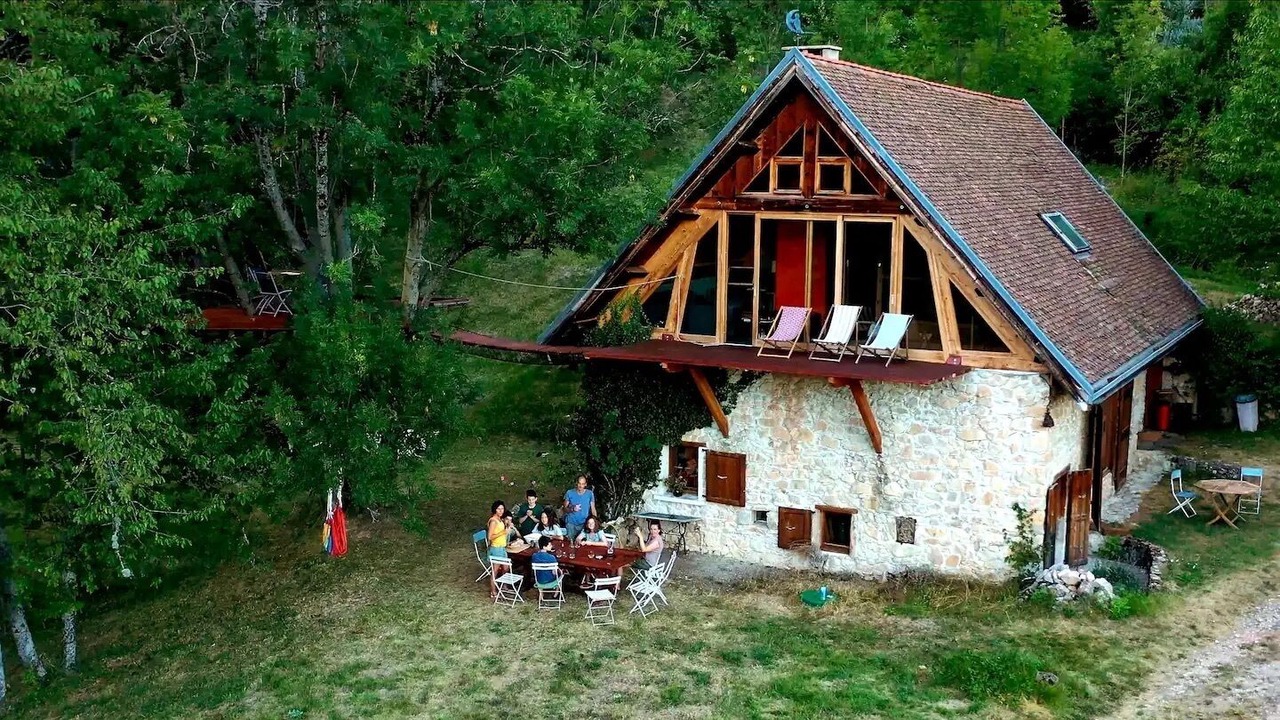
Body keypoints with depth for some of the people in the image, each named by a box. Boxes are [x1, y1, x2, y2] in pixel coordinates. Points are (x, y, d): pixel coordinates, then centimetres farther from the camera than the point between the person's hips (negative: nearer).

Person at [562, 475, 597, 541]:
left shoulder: (590, 494, 1)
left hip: (584, 524, 0)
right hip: (571, 524, 0)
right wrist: (572, 509, -17)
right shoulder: (569, 493, 0)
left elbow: (593, 509, 3)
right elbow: (565, 509, 2)